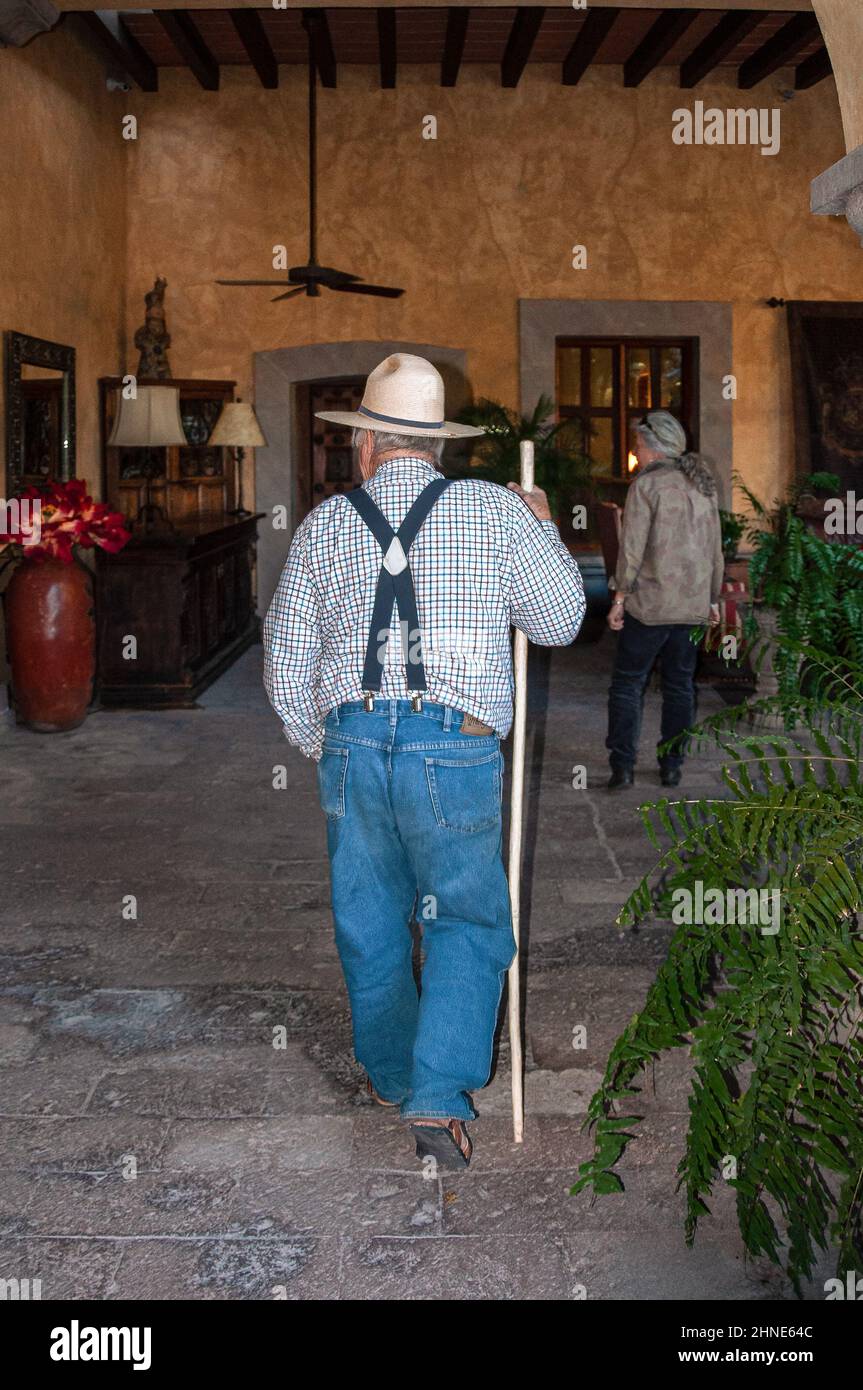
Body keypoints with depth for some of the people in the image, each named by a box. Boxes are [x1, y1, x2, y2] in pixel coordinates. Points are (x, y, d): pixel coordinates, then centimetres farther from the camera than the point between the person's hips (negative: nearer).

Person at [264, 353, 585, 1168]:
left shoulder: (324, 525, 6)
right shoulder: (494, 512, -2)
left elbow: (287, 665, 8)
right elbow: (560, 620, 8)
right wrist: (543, 529, 23)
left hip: (351, 743, 3)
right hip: (454, 749, -3)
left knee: (369, 919, 19)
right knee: (468, 921, 9)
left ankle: (390, 1071, 37)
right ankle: (438, 1097, -3)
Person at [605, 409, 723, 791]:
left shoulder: (646, 484, -9)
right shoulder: (703, 485, 12)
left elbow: (633, 547, -13)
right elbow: (715, 548, 16)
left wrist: (620, 596, -8)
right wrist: (712, 597, 23)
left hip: (650, 602, -6)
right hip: (693, 606, 6)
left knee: (628, 683, 1)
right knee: (680, 684, 12)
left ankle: (622, 766, -4)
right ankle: (672, 765, 14)